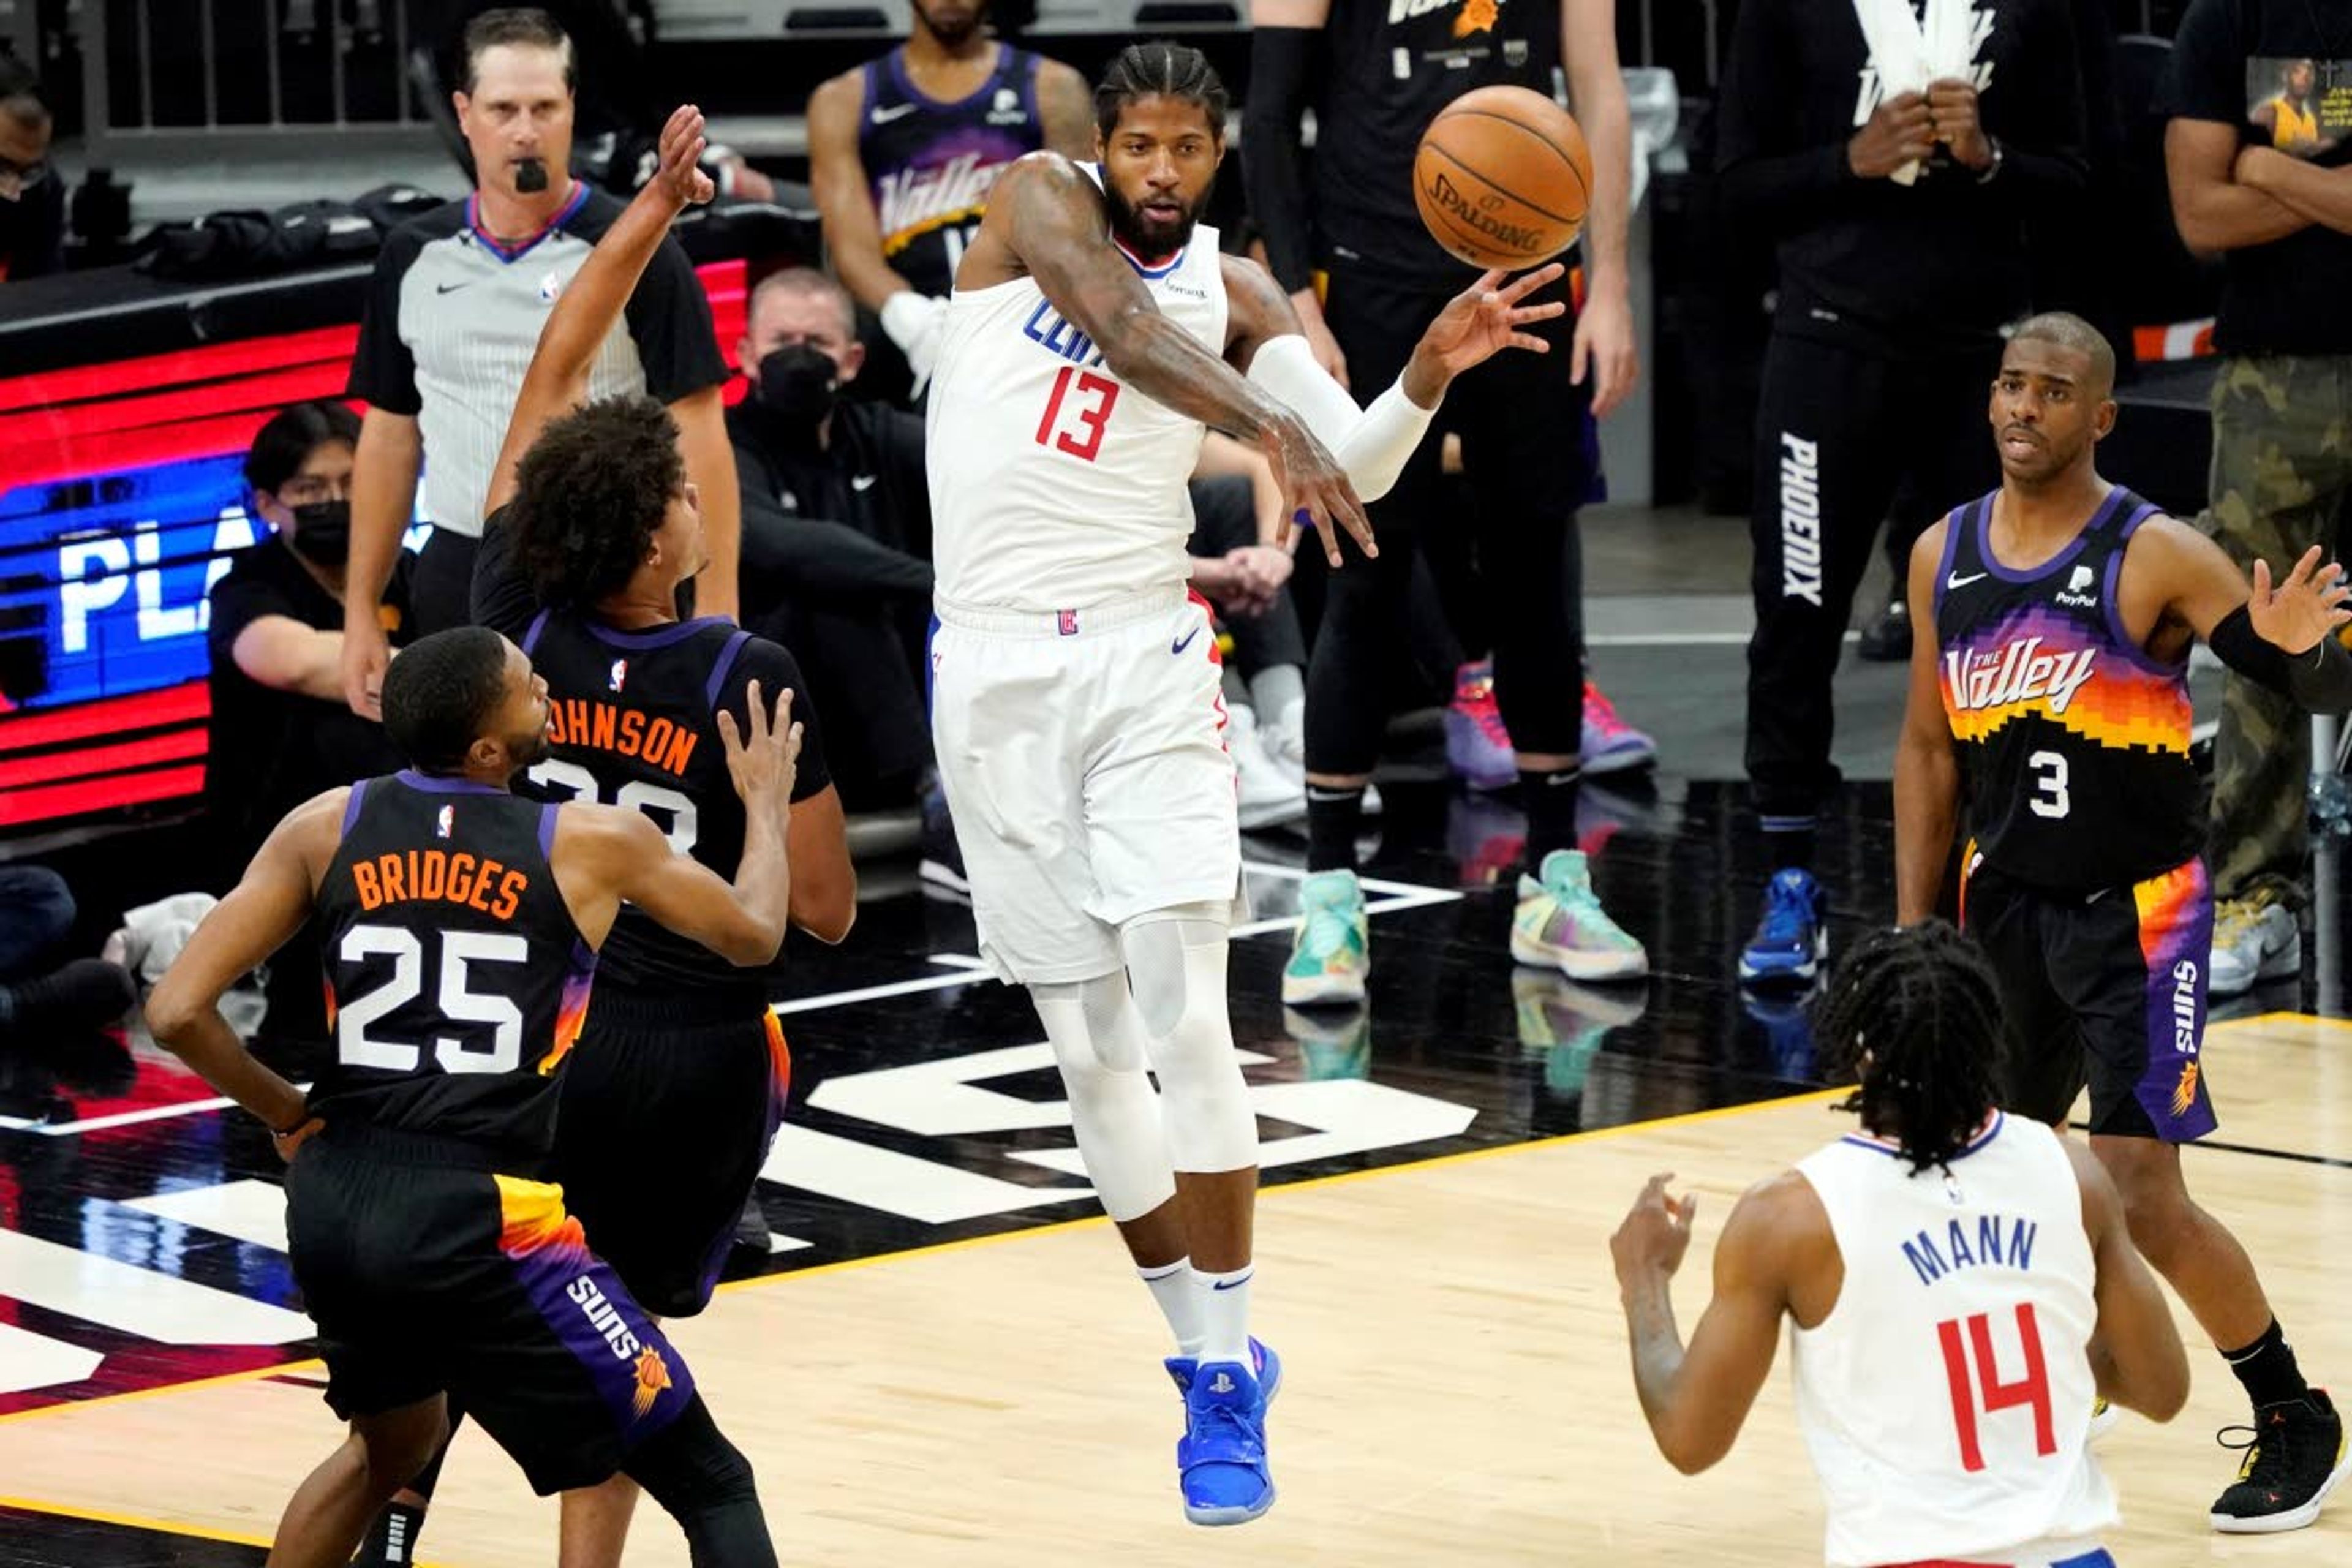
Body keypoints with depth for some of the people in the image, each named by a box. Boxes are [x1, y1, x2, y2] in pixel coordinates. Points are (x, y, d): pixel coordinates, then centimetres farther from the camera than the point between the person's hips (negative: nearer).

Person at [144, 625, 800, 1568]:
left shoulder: (326, 829, 5)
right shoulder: (594, 844, -1)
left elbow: (177, 1012, -2)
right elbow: (753, 936, 18)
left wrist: (288, 1117, 15)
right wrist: (765, 801, 37)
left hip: (333, 1205, 5)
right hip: (483, 1223, -5)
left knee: (390, 1443, 35)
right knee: (713, 1487, 5)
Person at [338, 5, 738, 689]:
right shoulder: (413, 258, 8)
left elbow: (696, 435, -7)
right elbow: (390, 433, 14)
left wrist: (714, 615, -14)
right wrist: (361, 611, 10)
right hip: (458, 590, 4)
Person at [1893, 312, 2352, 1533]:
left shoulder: (2156, 559, -15)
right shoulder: (1944, 558, 2)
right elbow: (1929, 748, 10)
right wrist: (1912, 932, 7)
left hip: (2135, 910, -6)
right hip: (2007, 903, 6)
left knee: (2139, 1192, -11)